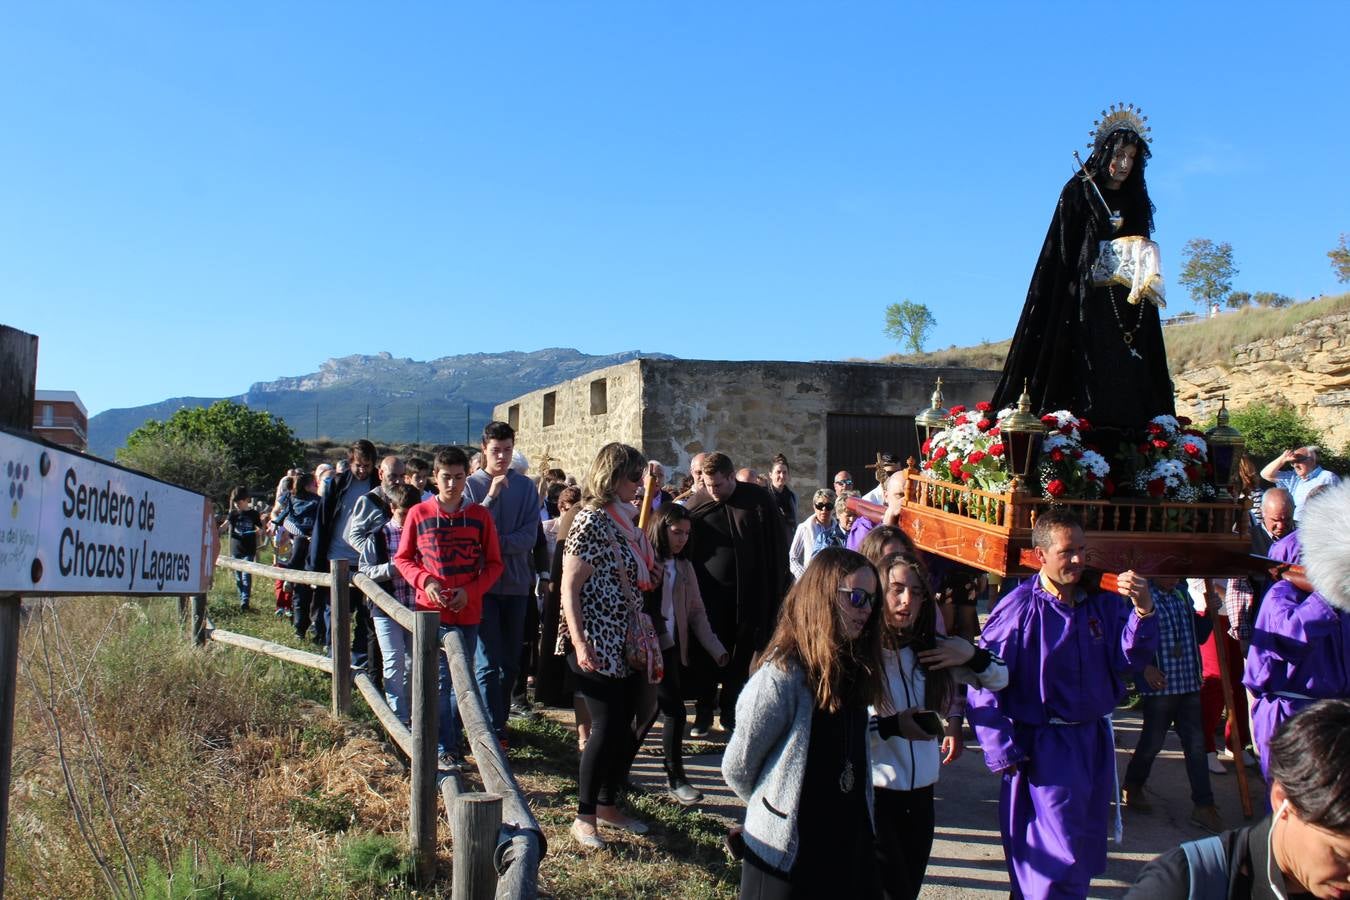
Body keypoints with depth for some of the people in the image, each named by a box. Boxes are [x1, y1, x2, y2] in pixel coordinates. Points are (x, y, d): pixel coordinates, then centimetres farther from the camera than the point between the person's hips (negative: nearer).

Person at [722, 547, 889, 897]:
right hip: (788, 855, -7)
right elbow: (738, 769, -13)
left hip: (853, 844, 7)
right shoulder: (781, 677, -22)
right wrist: (775, 809, 2)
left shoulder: (855, 667, 0)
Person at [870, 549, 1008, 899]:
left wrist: (971, 654, -6)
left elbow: (999, 679, 11)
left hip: (921, 792, 6)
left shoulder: (932, 649, 4)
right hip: (875, 792, -6)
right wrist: (890, 727, -26)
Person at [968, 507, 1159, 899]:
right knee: (1058, 864, -2)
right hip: (1045, 746, -6)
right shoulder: (1020, 608, -16)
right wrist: (1001, 749, -16)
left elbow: (1129, 660, -5)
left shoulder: (1103, 602, 1)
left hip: (1094, 741, 6)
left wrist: (1143, 611, -20)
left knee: (1086, 849, 21)